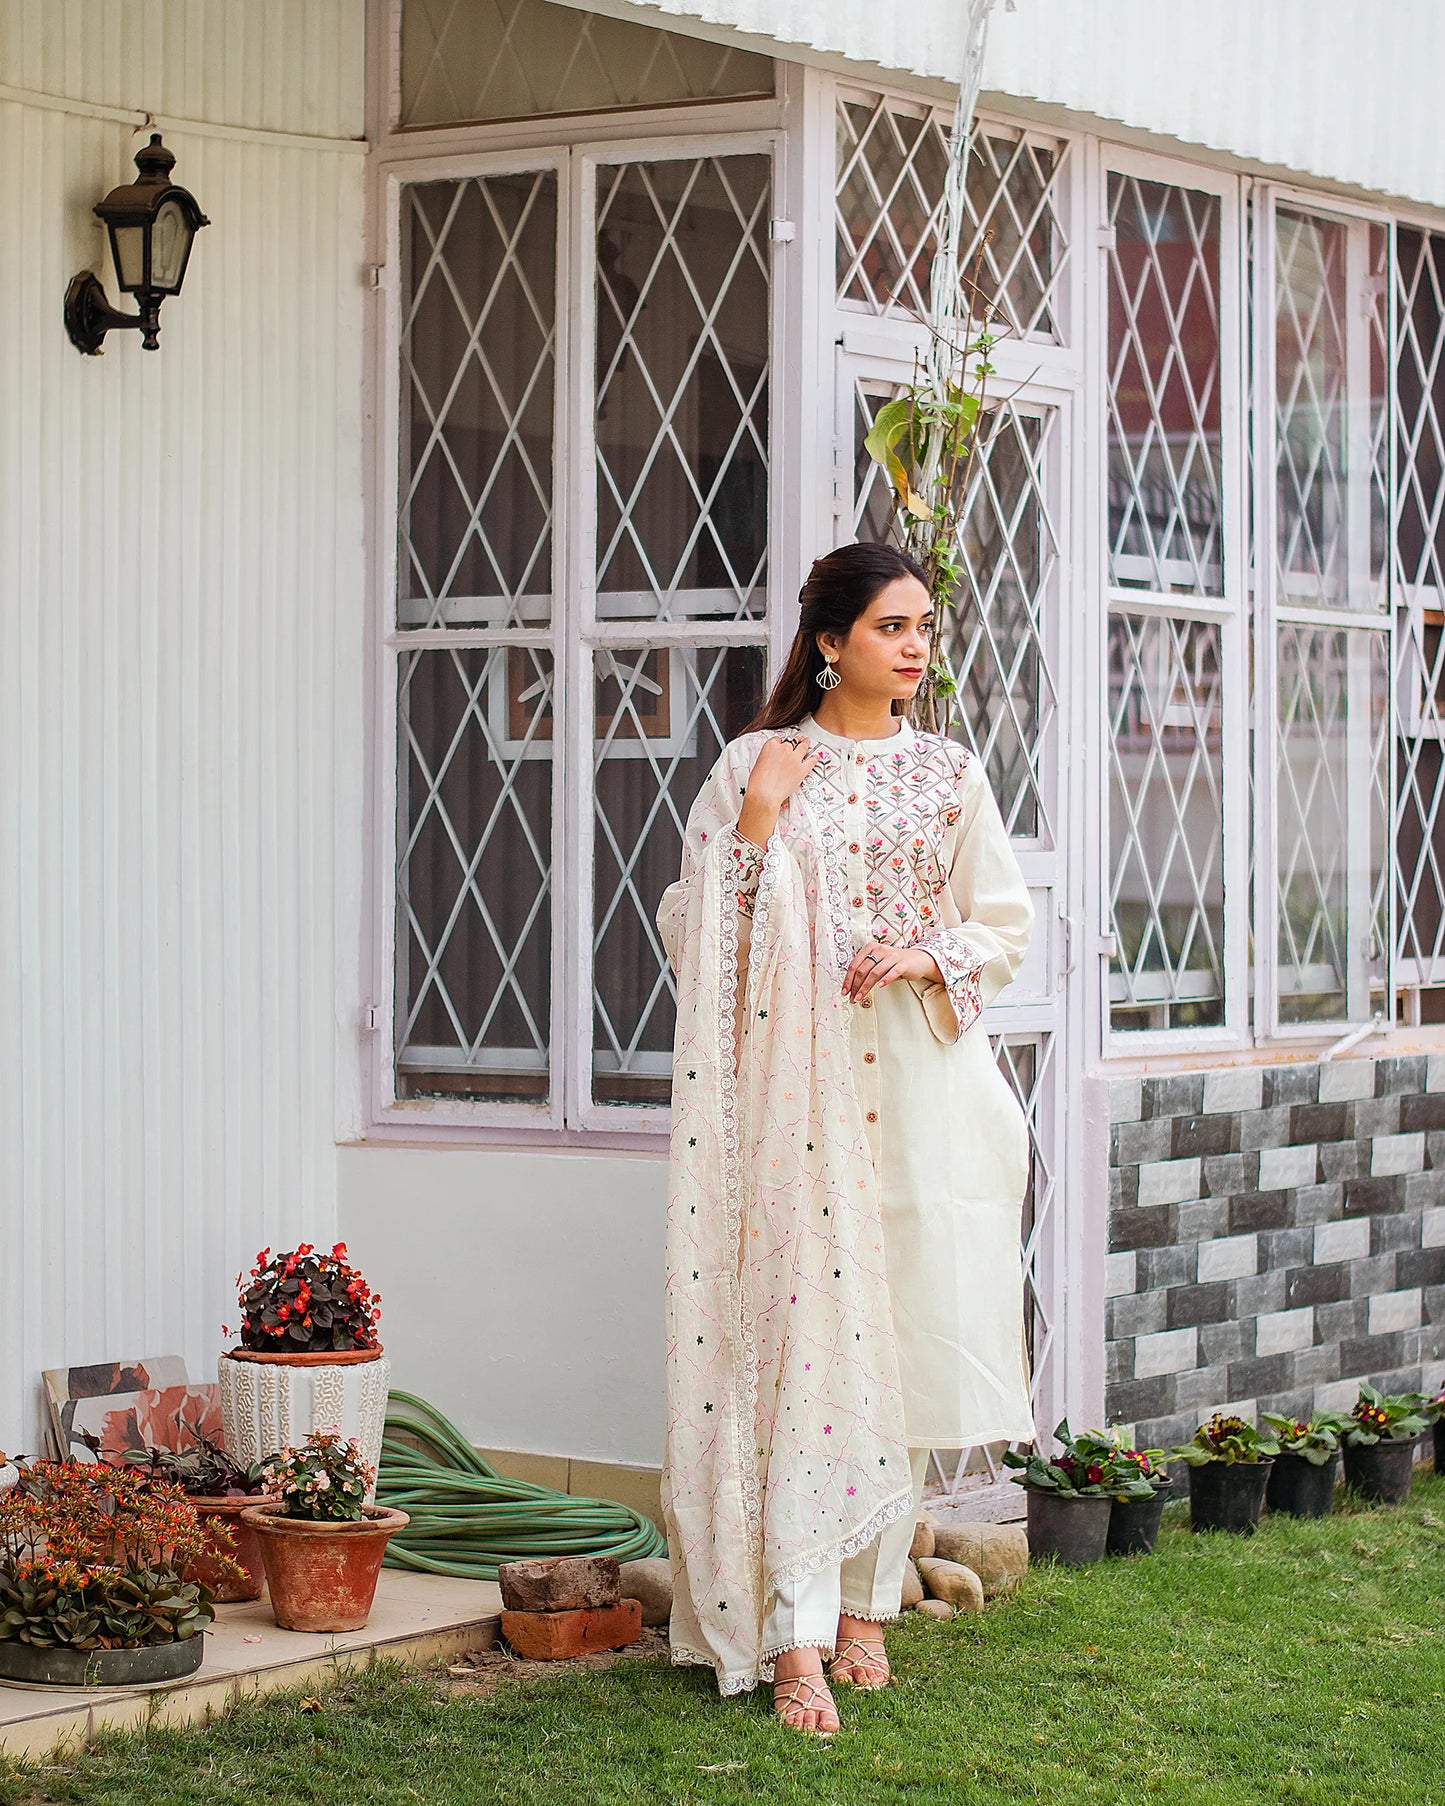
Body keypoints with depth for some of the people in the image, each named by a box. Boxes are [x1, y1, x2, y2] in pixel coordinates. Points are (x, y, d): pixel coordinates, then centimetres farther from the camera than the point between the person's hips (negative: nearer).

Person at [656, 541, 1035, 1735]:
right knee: (806, 1337, -9)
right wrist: (755, 829, -11)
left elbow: (1006, 922, 11)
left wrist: (927, 957, -7)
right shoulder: (755, 767, 3)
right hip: (797, 1084, -3)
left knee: (901, 1344, 4)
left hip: (922, 1084, 3)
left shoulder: (948, 773, 10)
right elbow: (698, 931, 1)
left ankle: (866, 1605, 16)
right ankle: (794, 1639, -10)